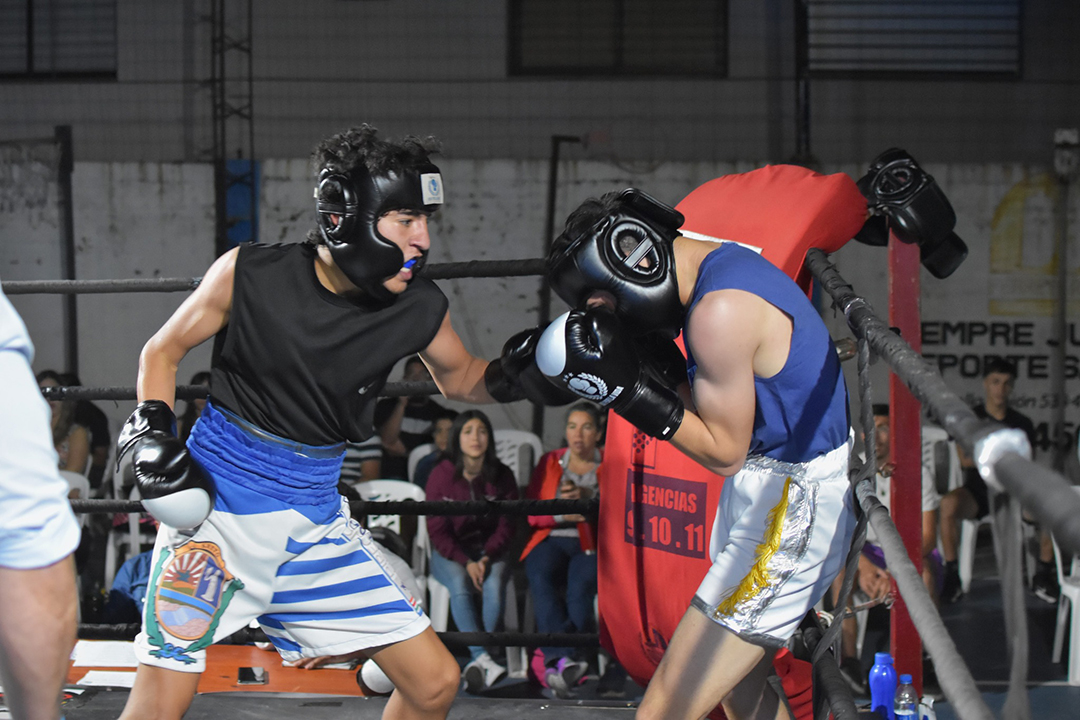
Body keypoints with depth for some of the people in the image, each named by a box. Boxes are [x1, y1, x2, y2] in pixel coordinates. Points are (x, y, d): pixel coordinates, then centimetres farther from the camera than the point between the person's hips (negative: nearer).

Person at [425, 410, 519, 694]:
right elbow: (438, 530, -6)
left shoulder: (501, 476, 0)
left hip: (489, 551, 1)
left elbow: (506, 525, 3)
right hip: (449, 553, -1)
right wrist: (465, 562, -19)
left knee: (493, 582, -32)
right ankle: (483, 659, -44)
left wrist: (487, 558, -15)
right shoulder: (441, 475, -5)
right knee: (460, 583, -34)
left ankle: (475, 664, -33)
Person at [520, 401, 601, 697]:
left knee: (580, 587, -35)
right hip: (551, 541, 1)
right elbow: (531, 513, 10)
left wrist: (588, 498, -12)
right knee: (541, 580, -34)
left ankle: (553, 663, -43)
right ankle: (565, 660, -48)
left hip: (592, 544, -1)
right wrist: (562, 513, -9)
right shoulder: (549, 462, 18)